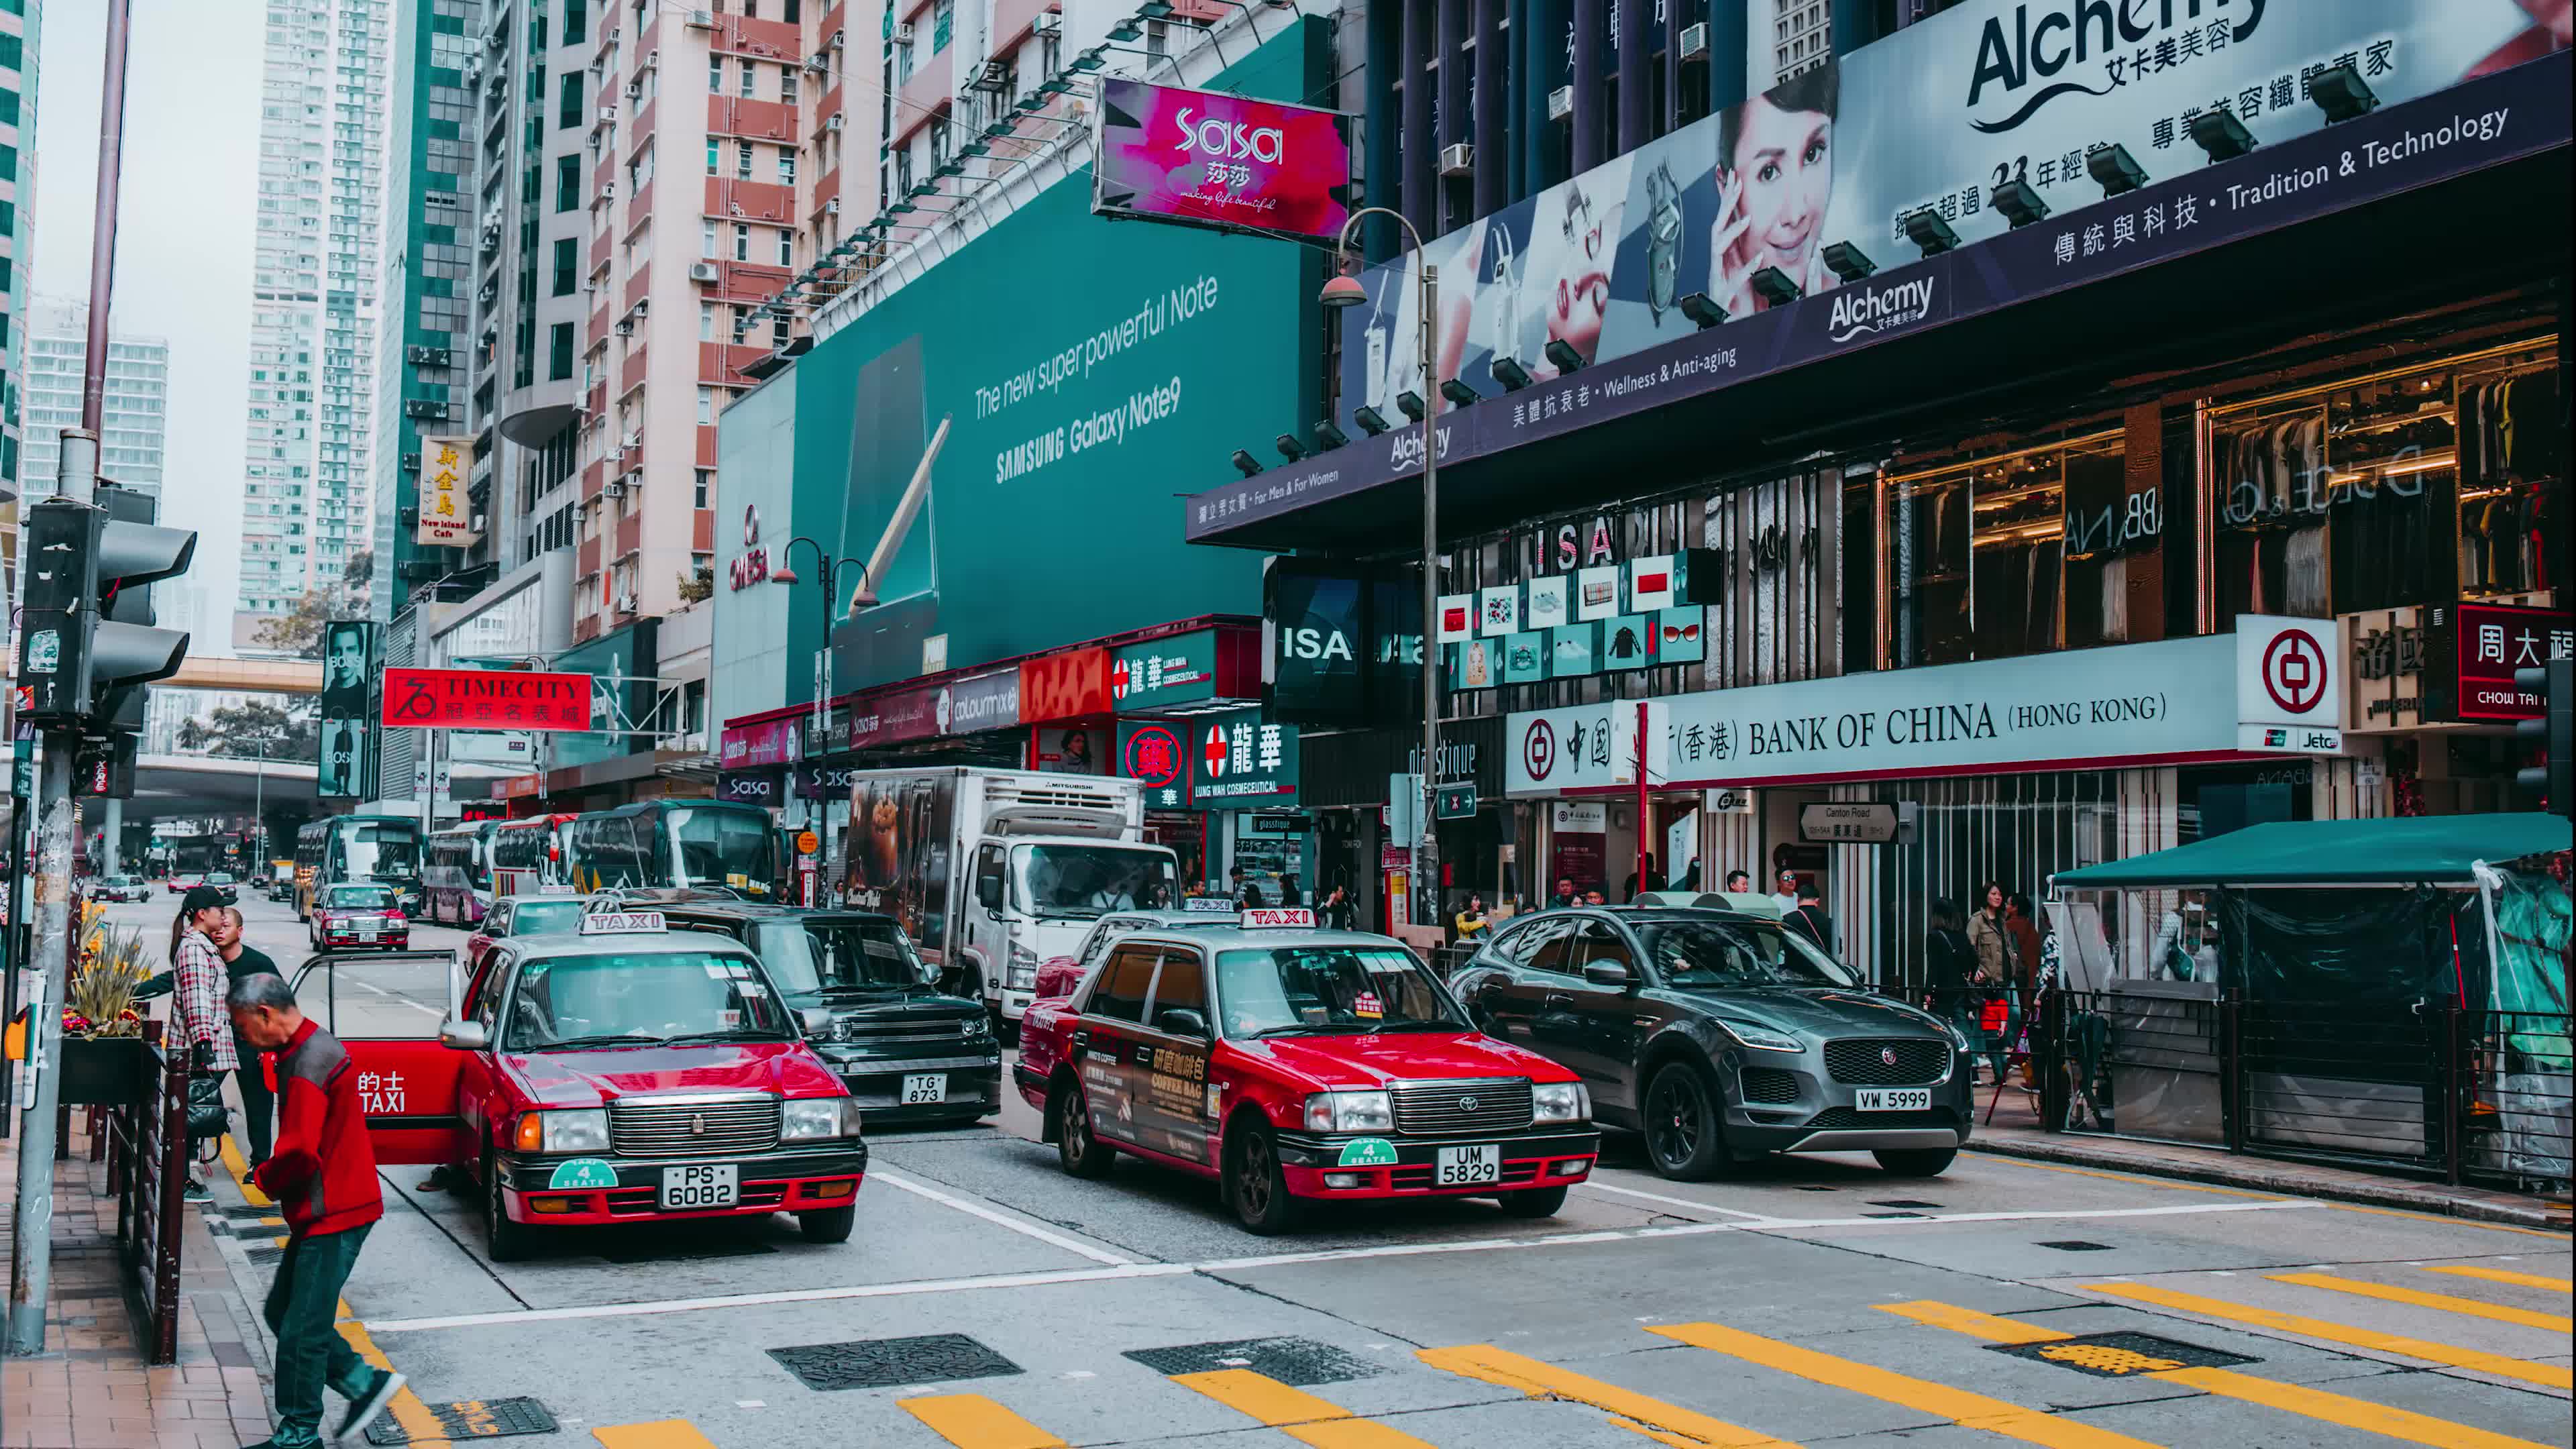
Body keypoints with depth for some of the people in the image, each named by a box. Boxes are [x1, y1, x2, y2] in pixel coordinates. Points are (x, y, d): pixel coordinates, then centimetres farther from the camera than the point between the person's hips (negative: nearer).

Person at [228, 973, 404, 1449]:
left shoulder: (308, 1064, -21)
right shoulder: (316, 1046, 12)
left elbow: (300, 1151, -27)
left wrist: (265, 1178, -7)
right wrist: (274, 1174, 10)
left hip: (333, 1215, -10)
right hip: (331, 1209, 10)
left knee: (302, 1329, -1)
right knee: (283, 1311, 16)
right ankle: (365, 1383, 21)